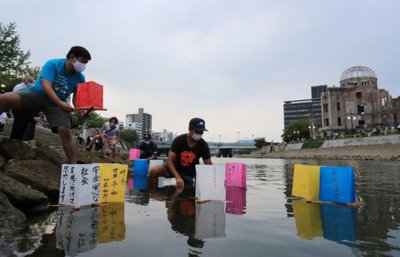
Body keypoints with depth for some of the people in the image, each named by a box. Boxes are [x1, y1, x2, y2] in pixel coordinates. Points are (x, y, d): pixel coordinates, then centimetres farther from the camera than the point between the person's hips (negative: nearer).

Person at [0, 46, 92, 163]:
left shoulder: (80, 78, -3)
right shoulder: (53, 64, -14)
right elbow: (46, 86, -24)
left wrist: (82, 110, -25)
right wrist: (61, 103, -38)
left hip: (57, 103, 1)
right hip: (37, 93, -1)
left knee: (65, 131, -19)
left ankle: (74, 165, -16)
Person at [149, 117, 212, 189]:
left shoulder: (203, 145, -11)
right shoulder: (179, 140, -16)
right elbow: (169, 161, -20)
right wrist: (178, 177, -35)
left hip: (191, 174, 1)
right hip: (175, 169, -1)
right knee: (154, 171, -24)